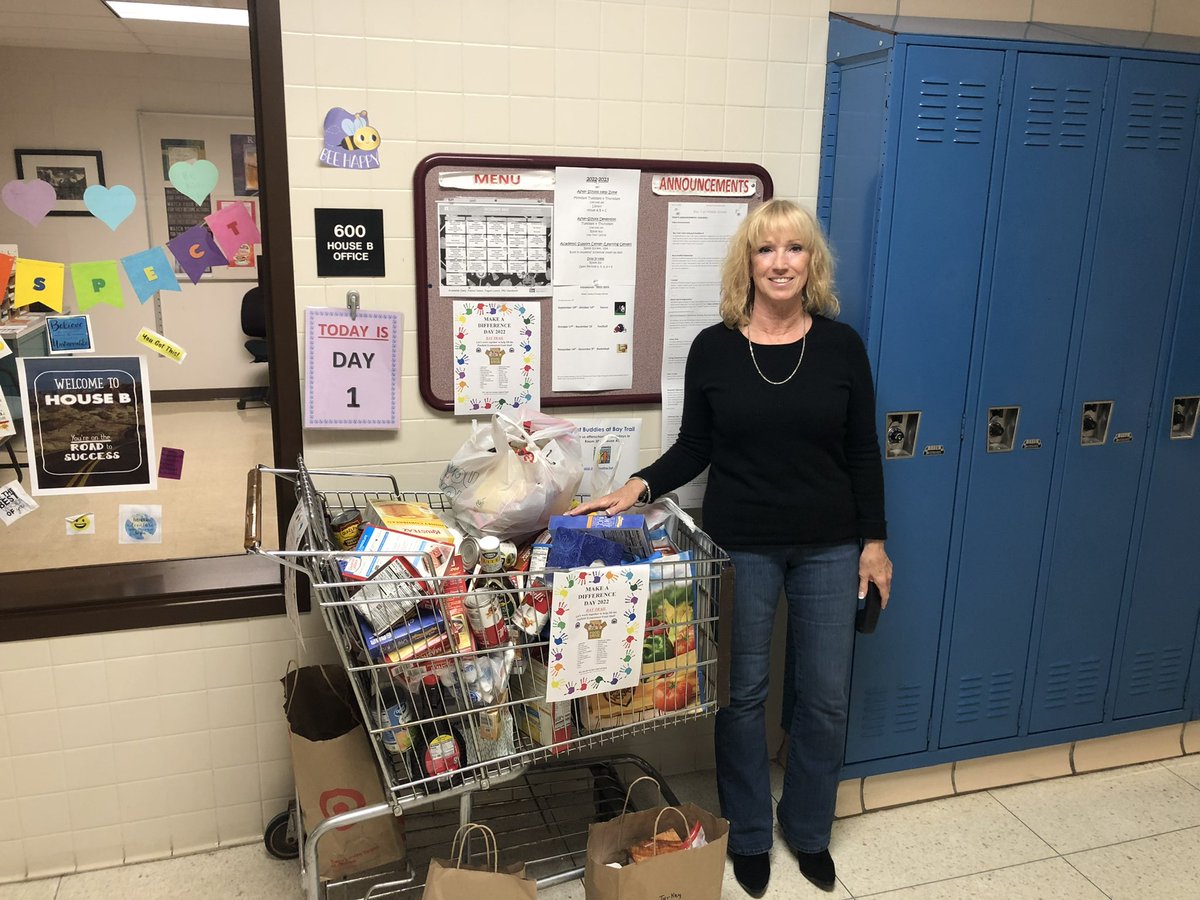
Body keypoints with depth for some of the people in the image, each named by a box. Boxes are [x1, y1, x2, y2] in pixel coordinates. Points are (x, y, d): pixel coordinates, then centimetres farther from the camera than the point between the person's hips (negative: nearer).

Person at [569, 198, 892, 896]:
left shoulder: (841, 345, -3)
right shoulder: (714, 348, -4)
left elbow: (863, 453, 2)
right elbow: (693, 449, 2)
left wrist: (874, 540, 2)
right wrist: (640, 486, -14)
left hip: (829, 548, 1)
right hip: (741, 547, -1)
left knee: (825, 696, 12)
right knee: (744, 693, 11)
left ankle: (810, 829, 36)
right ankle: (749, 835, 33)